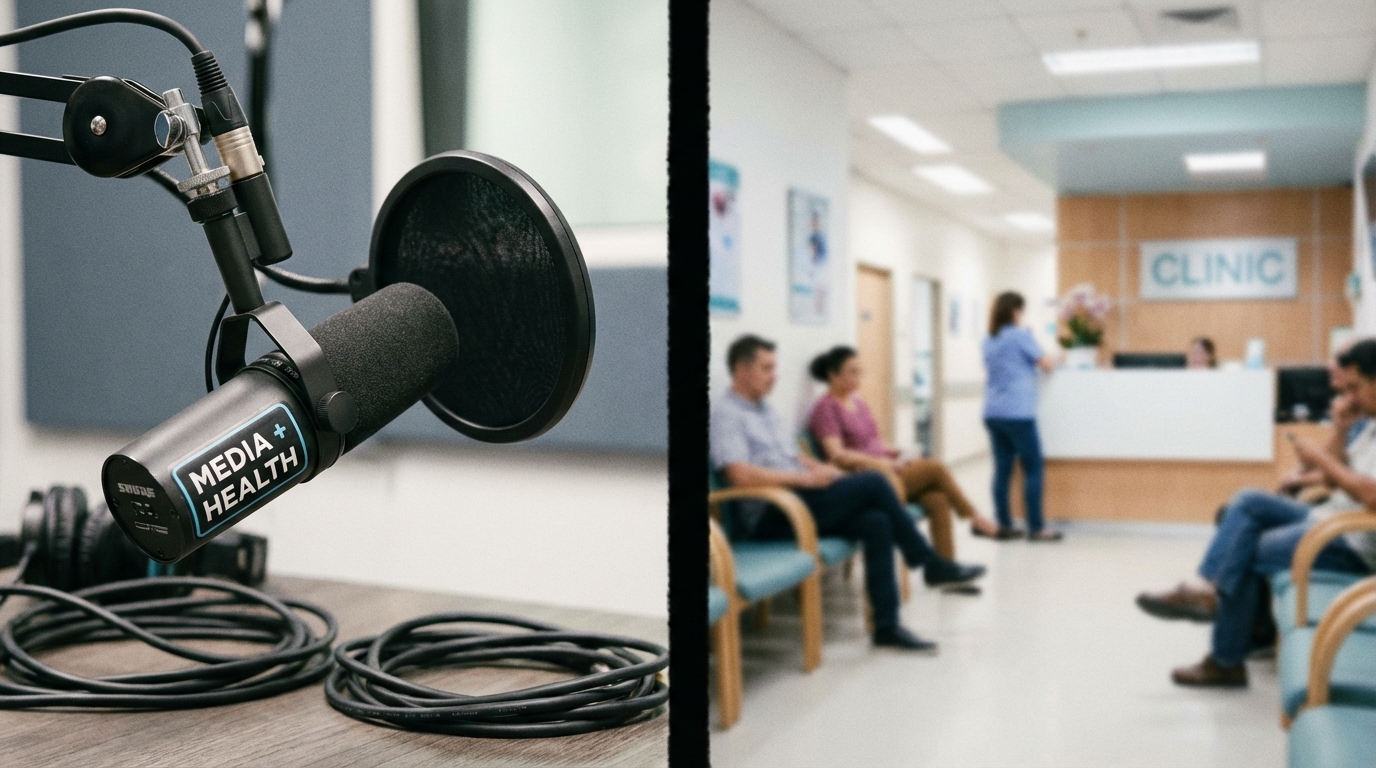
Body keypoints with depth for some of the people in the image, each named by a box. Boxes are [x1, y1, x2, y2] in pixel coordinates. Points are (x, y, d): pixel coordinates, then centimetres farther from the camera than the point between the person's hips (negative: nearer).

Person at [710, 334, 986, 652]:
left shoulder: (764, 410, 21)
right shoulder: (725, 414, -9)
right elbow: (741, 476, -23)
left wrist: (823, 470, 0)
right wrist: (806, 478, -19)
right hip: (770, 516, -9)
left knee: (876, 522, -16)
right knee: (872, 483, -20)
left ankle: (886, 625, -13)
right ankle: (930, 563, -3)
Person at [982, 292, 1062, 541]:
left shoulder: (989, 341, 14)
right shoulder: (1021, 335, -5)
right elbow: (1046, 364, 2)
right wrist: (1056, 360, 23)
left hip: (993, 413, 7)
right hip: (1017, 413, -7)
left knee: (1002, 469, 7)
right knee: (1033, 469, -1)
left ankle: (1004, 526, 7)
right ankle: (1036, 529, -2)